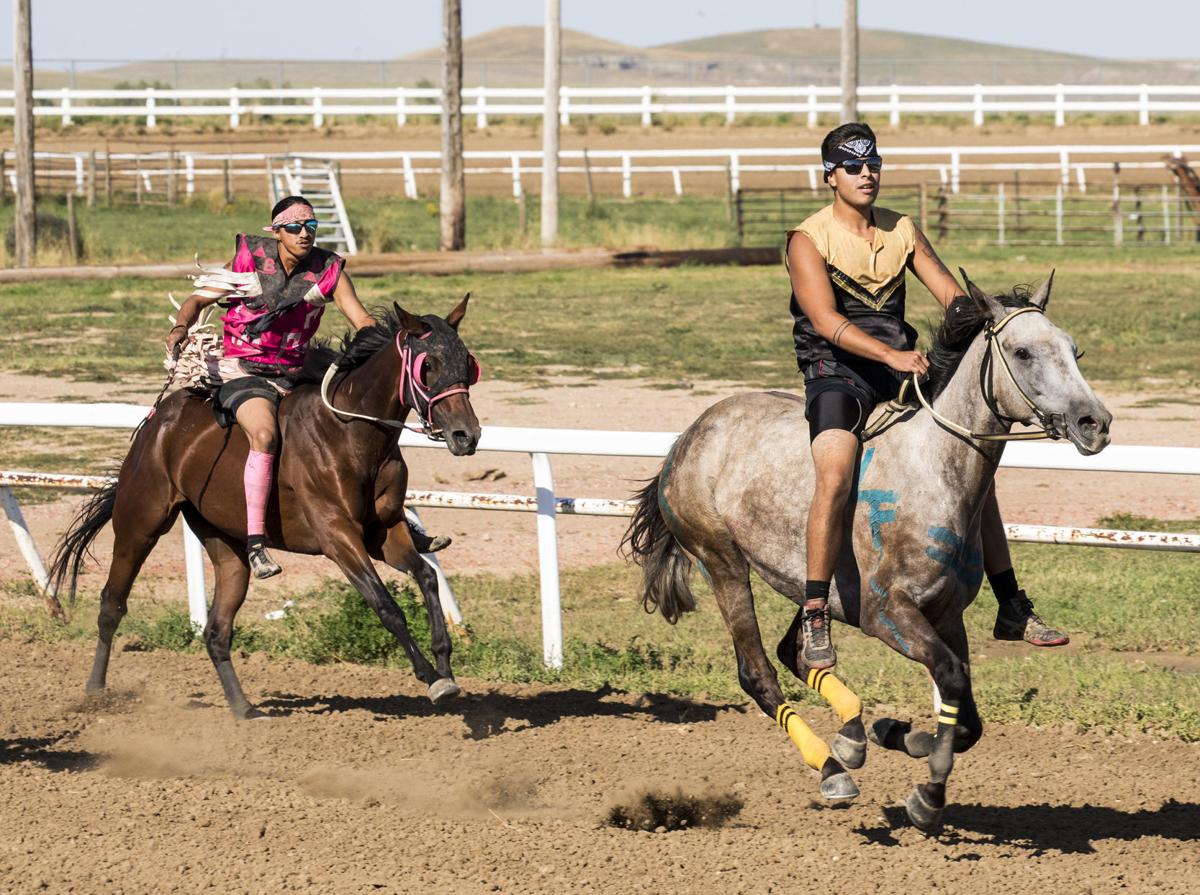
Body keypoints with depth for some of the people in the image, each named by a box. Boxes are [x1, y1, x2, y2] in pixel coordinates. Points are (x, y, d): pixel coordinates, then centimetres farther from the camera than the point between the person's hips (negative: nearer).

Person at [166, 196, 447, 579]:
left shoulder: (329, 270, 0)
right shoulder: (248, 261, -6)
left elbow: (362, 320, -2)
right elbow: (198, 299, 1)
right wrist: (180, 328, -20)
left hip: (294, 375, 5)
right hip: (242, 372, -5)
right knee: (265, 434, -34)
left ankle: (400, 528, 14)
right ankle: (255, 541, -36)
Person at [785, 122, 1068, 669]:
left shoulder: (901, 231, 11)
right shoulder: (808, 240, -8)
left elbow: (952, 296, 6)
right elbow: (827, 321, -21)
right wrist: (890, 354, -35)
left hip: (899, 373, 6)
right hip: (836, 374, -6)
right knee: (836, 476, -32)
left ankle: (1012, 611, 16)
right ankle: (815, 620, -28)